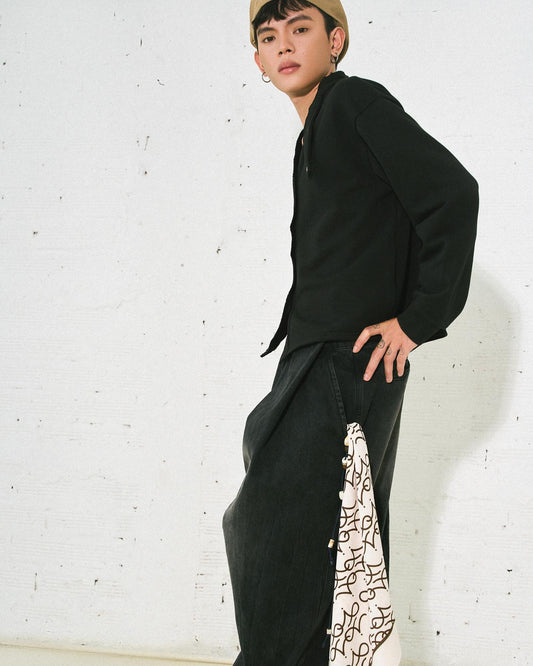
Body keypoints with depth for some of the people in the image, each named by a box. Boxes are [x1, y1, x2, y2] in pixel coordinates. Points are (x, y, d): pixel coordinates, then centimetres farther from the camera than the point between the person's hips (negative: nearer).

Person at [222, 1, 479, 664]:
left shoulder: (356, 100, -8)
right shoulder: (317, 135, 20)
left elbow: (453, 194, -18)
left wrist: (417, 320, -15)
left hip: (346, 366, -9)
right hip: (319, 367, 9)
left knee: (274, 531, -8)